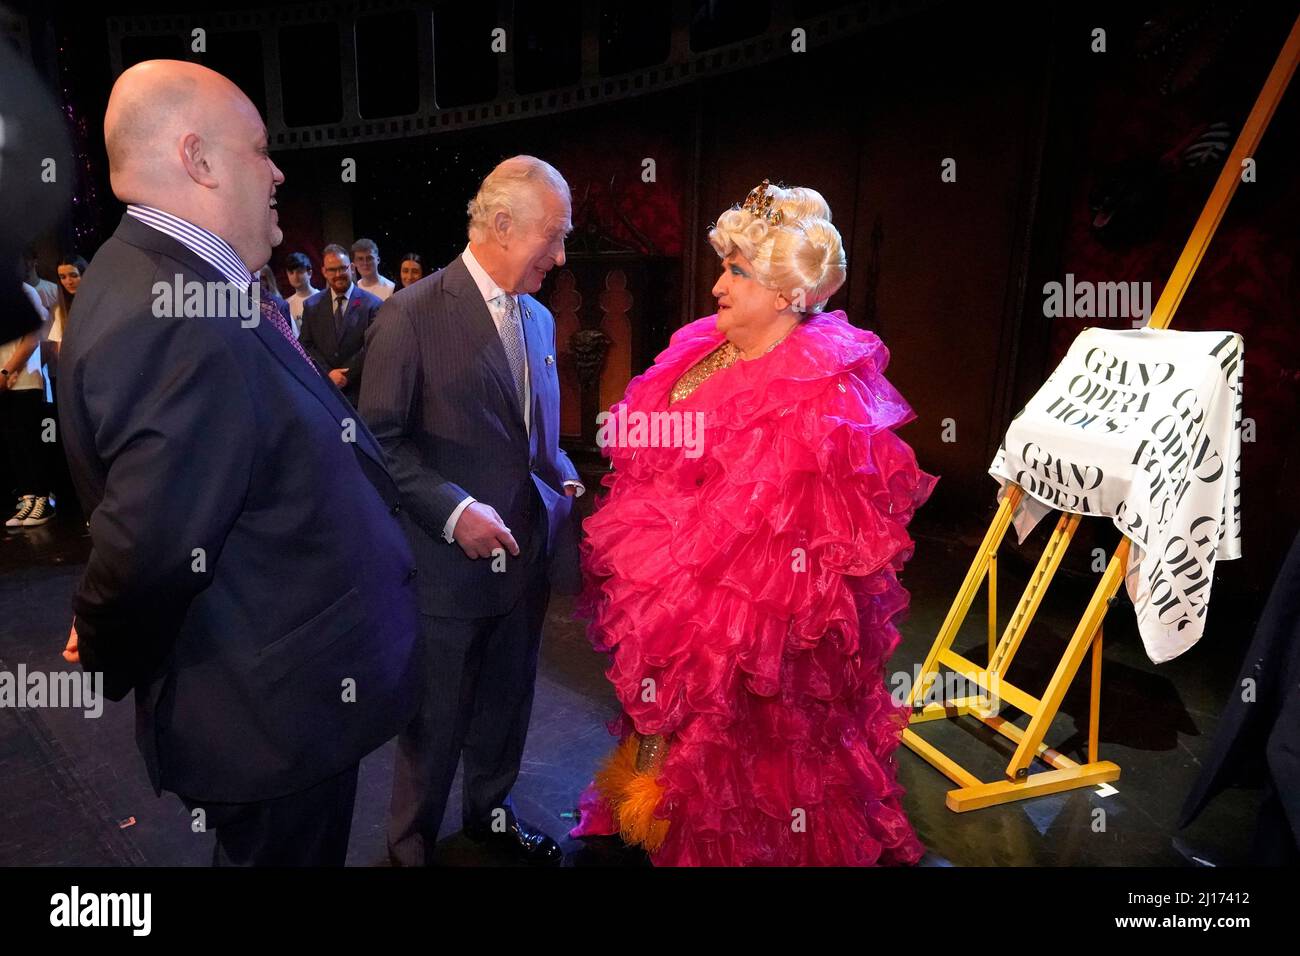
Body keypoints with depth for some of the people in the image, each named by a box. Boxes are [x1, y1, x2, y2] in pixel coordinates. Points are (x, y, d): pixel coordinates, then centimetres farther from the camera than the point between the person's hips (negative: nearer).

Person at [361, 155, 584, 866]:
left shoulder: (538, 319, 8)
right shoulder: (412, 314, -13)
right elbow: (380, 440, -13)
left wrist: (564, 477, -1)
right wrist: (454, 511, -22)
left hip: (522, 558, 6)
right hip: (446, 562, -6)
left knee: (506, 708, 22)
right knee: (435, 724, 12)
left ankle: (491, 813, 47)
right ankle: (411, 847, 37)